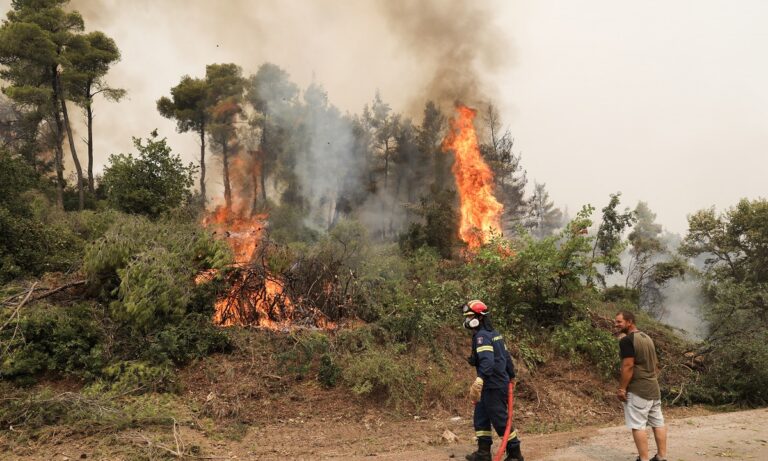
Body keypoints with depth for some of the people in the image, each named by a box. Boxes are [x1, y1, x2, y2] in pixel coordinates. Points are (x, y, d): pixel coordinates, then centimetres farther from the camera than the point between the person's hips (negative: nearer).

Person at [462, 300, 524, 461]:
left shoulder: (482, 336, -18)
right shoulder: (493, 333, 13)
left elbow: (487, 361, -33)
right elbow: (506, 356, 18)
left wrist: (479, 380, -46)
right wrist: (511, 376, 28)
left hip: (493, 386, -10)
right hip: (492, 385, 10)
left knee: (500, 421, -1)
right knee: (481, 419, 13)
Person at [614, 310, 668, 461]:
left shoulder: (626, 340, -15)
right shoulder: (647, 338, 14)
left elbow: (628, 366, -21)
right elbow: (656, 364, 18)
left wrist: (622, 388, -16)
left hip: (637, 390, -9)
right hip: (653, 388, 9)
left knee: (638, 425, -4)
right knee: (658, 423, 12)